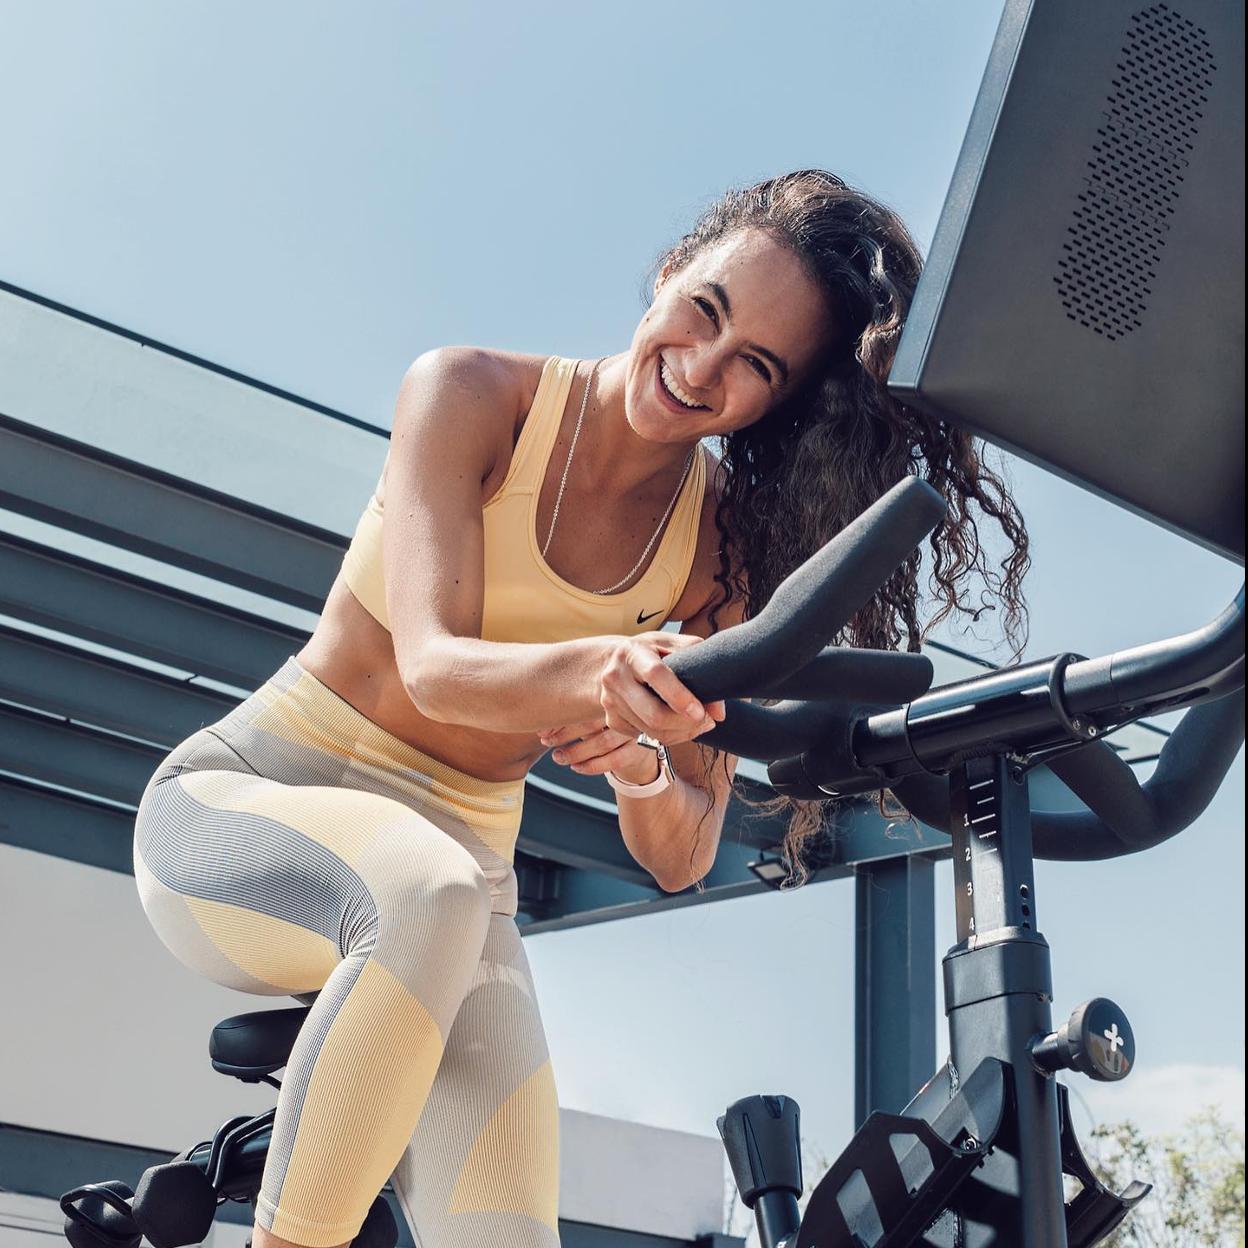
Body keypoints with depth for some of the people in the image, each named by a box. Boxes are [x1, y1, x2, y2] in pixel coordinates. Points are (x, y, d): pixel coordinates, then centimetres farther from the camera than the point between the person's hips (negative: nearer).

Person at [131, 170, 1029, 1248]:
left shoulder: (726, 550, -3)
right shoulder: (473, 395, -11)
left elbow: (679, 858, -6)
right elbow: (433, 664, -24)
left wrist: (642, 763, -30)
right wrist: (597, 670, -45)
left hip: (462, 866, 3)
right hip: (243, 800, -2)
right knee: (431, 891, -38)